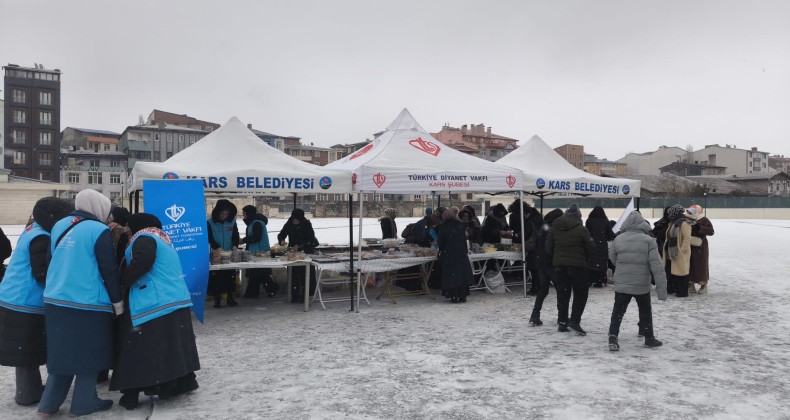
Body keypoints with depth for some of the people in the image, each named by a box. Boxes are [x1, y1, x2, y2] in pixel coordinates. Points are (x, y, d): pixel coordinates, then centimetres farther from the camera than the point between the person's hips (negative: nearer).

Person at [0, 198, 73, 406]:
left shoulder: (34, 229, 10)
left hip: (17, 301, 9)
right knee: (28, 352, 2)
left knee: (27, 351, 17)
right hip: (26, 304, -9)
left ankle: (30, 390, 28)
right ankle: (28, 394, 13)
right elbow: (42, 274, -21)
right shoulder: (41, 238, -19)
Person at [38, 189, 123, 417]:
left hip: (55, 301, 7)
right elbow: (109, 270, -11)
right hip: (88, 303, -7)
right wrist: (117, 301, -2)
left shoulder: (60, 225, 9)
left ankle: (49, 403, 22)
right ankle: (83, 403, 17)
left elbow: (51, 260, 18)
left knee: (62, 352, 18)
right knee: (88, 354, 7)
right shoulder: (99, 230, -12)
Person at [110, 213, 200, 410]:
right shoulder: (163, 239, 23)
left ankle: (131, 395, -3)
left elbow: (142, 262, -21)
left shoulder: (144, 238, -4)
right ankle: (178, 384, 17)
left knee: (141, 350, -5)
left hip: (153, 305, -9)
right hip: (176, 302, 9)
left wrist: (122, 282, -12)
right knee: (171, 347, 13)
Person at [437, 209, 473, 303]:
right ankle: (463, 296, 10)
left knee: (450, 275, 4)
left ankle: (454, 296, 2)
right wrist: (466, 251, 11)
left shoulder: (443, 226, -2)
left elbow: (441, 241, -1)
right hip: (461, 253, 2)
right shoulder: (460, 225, 4)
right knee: (462, 273, 8)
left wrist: (441, 251, 15)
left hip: (448, 253, -2)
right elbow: (464, 238, 5)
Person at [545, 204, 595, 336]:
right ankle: (575, 321, -3)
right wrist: (584, 258, 11)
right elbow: (591, 247, -7)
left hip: (559, 265, 4)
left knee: (562, 294, 10)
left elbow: (548, 247, 4)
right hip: (577, 265, -4)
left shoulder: (554, 228, 2)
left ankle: (562, 322, 12)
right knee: (580, 293, 7)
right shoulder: (580, 229, -10)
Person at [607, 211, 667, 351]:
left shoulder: (618, 239, -5)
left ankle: (613, 337, -8)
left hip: (621, 284, 1)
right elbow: (657, 266, -14)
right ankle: (649, 338, 28)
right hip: (642, 285, -1)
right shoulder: (648, 240, -11)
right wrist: (661, 288, -11)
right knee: (645, 311, 20)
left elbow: (612, 258, 9)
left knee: (618, 311, 7)